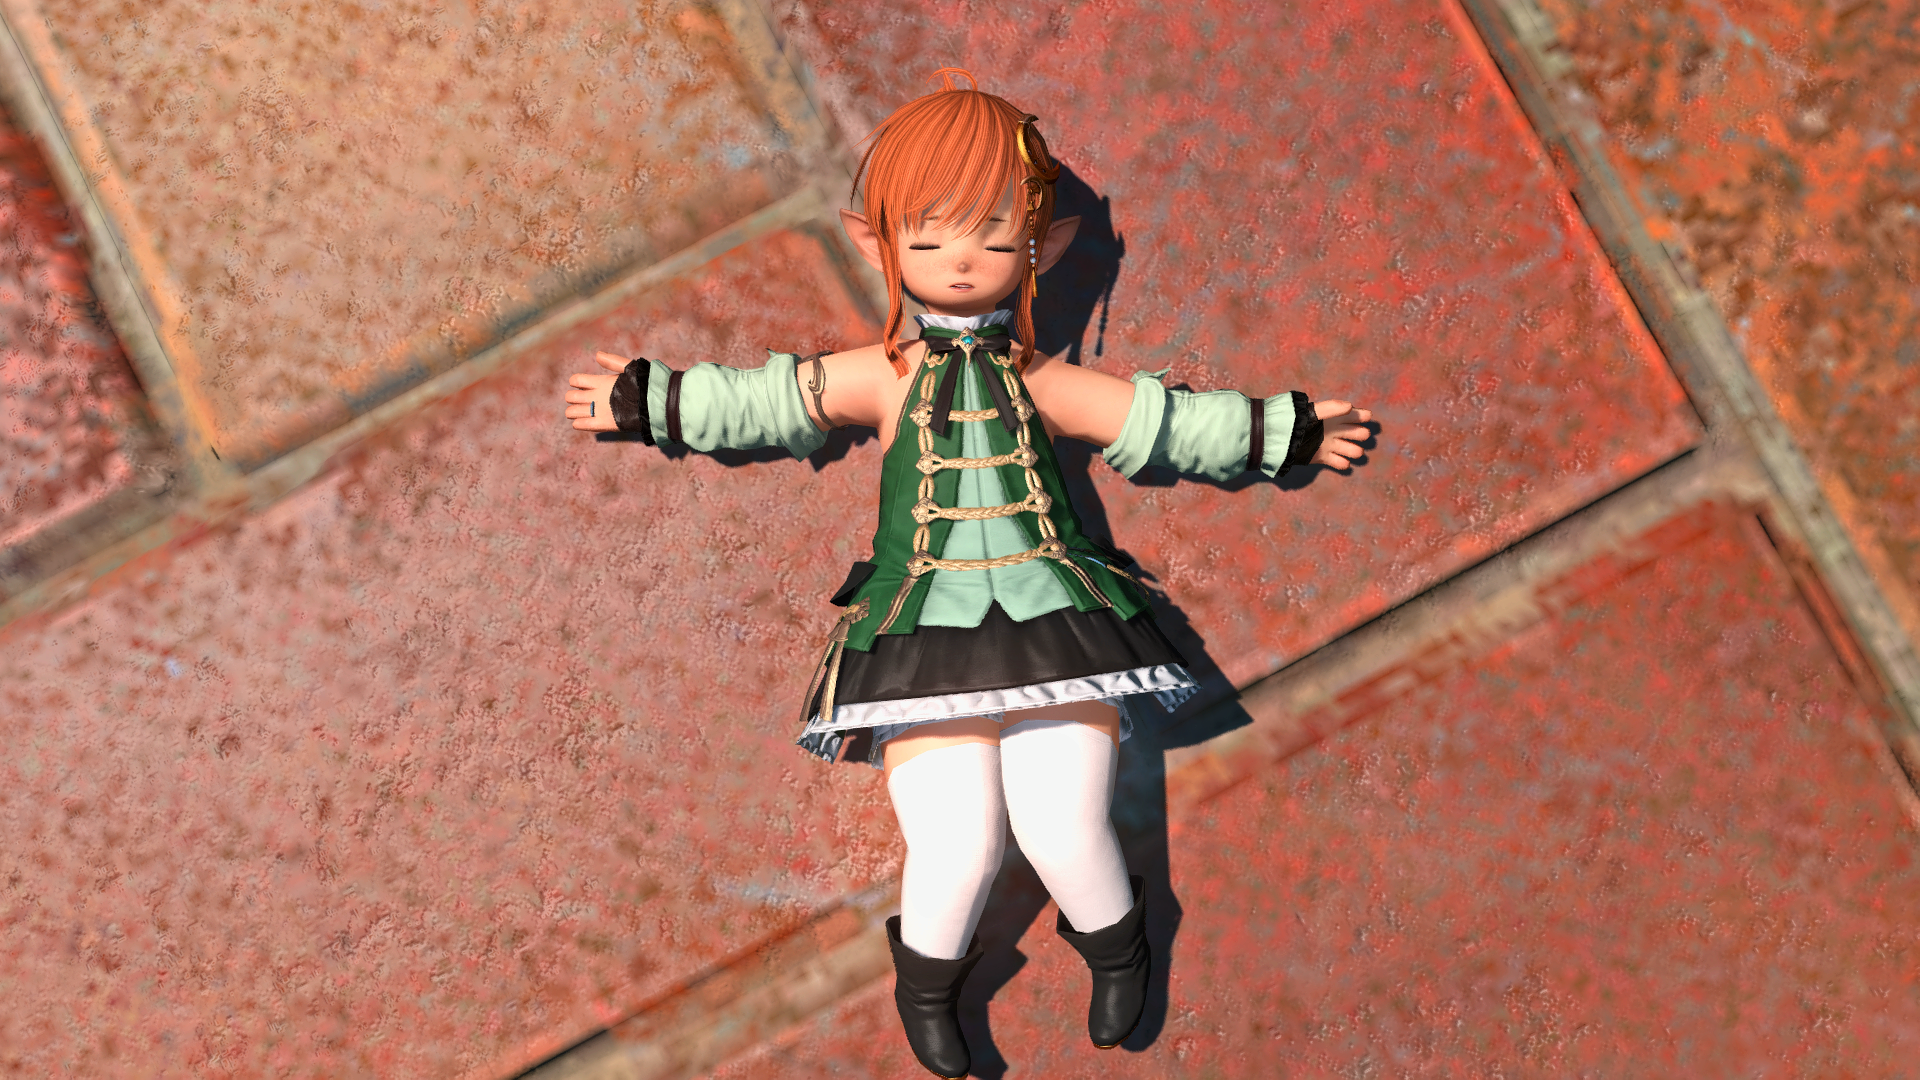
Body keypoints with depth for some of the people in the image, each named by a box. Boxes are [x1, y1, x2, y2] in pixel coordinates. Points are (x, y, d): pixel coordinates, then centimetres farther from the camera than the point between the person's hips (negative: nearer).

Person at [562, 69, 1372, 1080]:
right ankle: (928, 977, 18)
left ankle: (1114, 943, 22)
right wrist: (642, 402, 20)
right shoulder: (882, 375, 10)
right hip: (930, 641, -1)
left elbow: (1165, 421, 16)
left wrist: (1287, 431, 18)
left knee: (1068, 833, -12)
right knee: (956, 852, -14)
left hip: (1054, 624, 1)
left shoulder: (1043, 384, 11)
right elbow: (759, 399, 17)